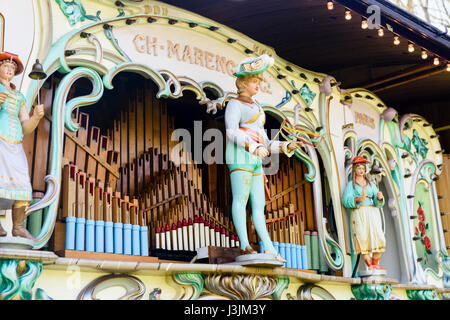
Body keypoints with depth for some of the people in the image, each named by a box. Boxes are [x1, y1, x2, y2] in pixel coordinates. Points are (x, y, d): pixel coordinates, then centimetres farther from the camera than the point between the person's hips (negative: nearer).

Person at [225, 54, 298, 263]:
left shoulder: (256, 109, 29)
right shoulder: (235, 104, 6)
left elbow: (265, 143, 25)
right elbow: (232, 131, -12)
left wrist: (285, 147, 9)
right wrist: (253, 147, -23)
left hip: (255, 160, 8)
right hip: (240, 155, -8)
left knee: (259, 204, 2)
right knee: (241, 197, -16)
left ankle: (268, 248, 0)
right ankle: (245, 245, -23)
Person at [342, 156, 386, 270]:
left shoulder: (371, 184, 21)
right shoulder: (351, 185, 12)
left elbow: (378, 203, 12)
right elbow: (346, 201, -3)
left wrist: (379, 197, -11)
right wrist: (357, 199, -21)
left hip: (372, 212, 3)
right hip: (359, 213, -3)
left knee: (379, 238, -10)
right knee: (363, 239, -12)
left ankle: (375, 264, 0)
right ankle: (369, 265, -5)